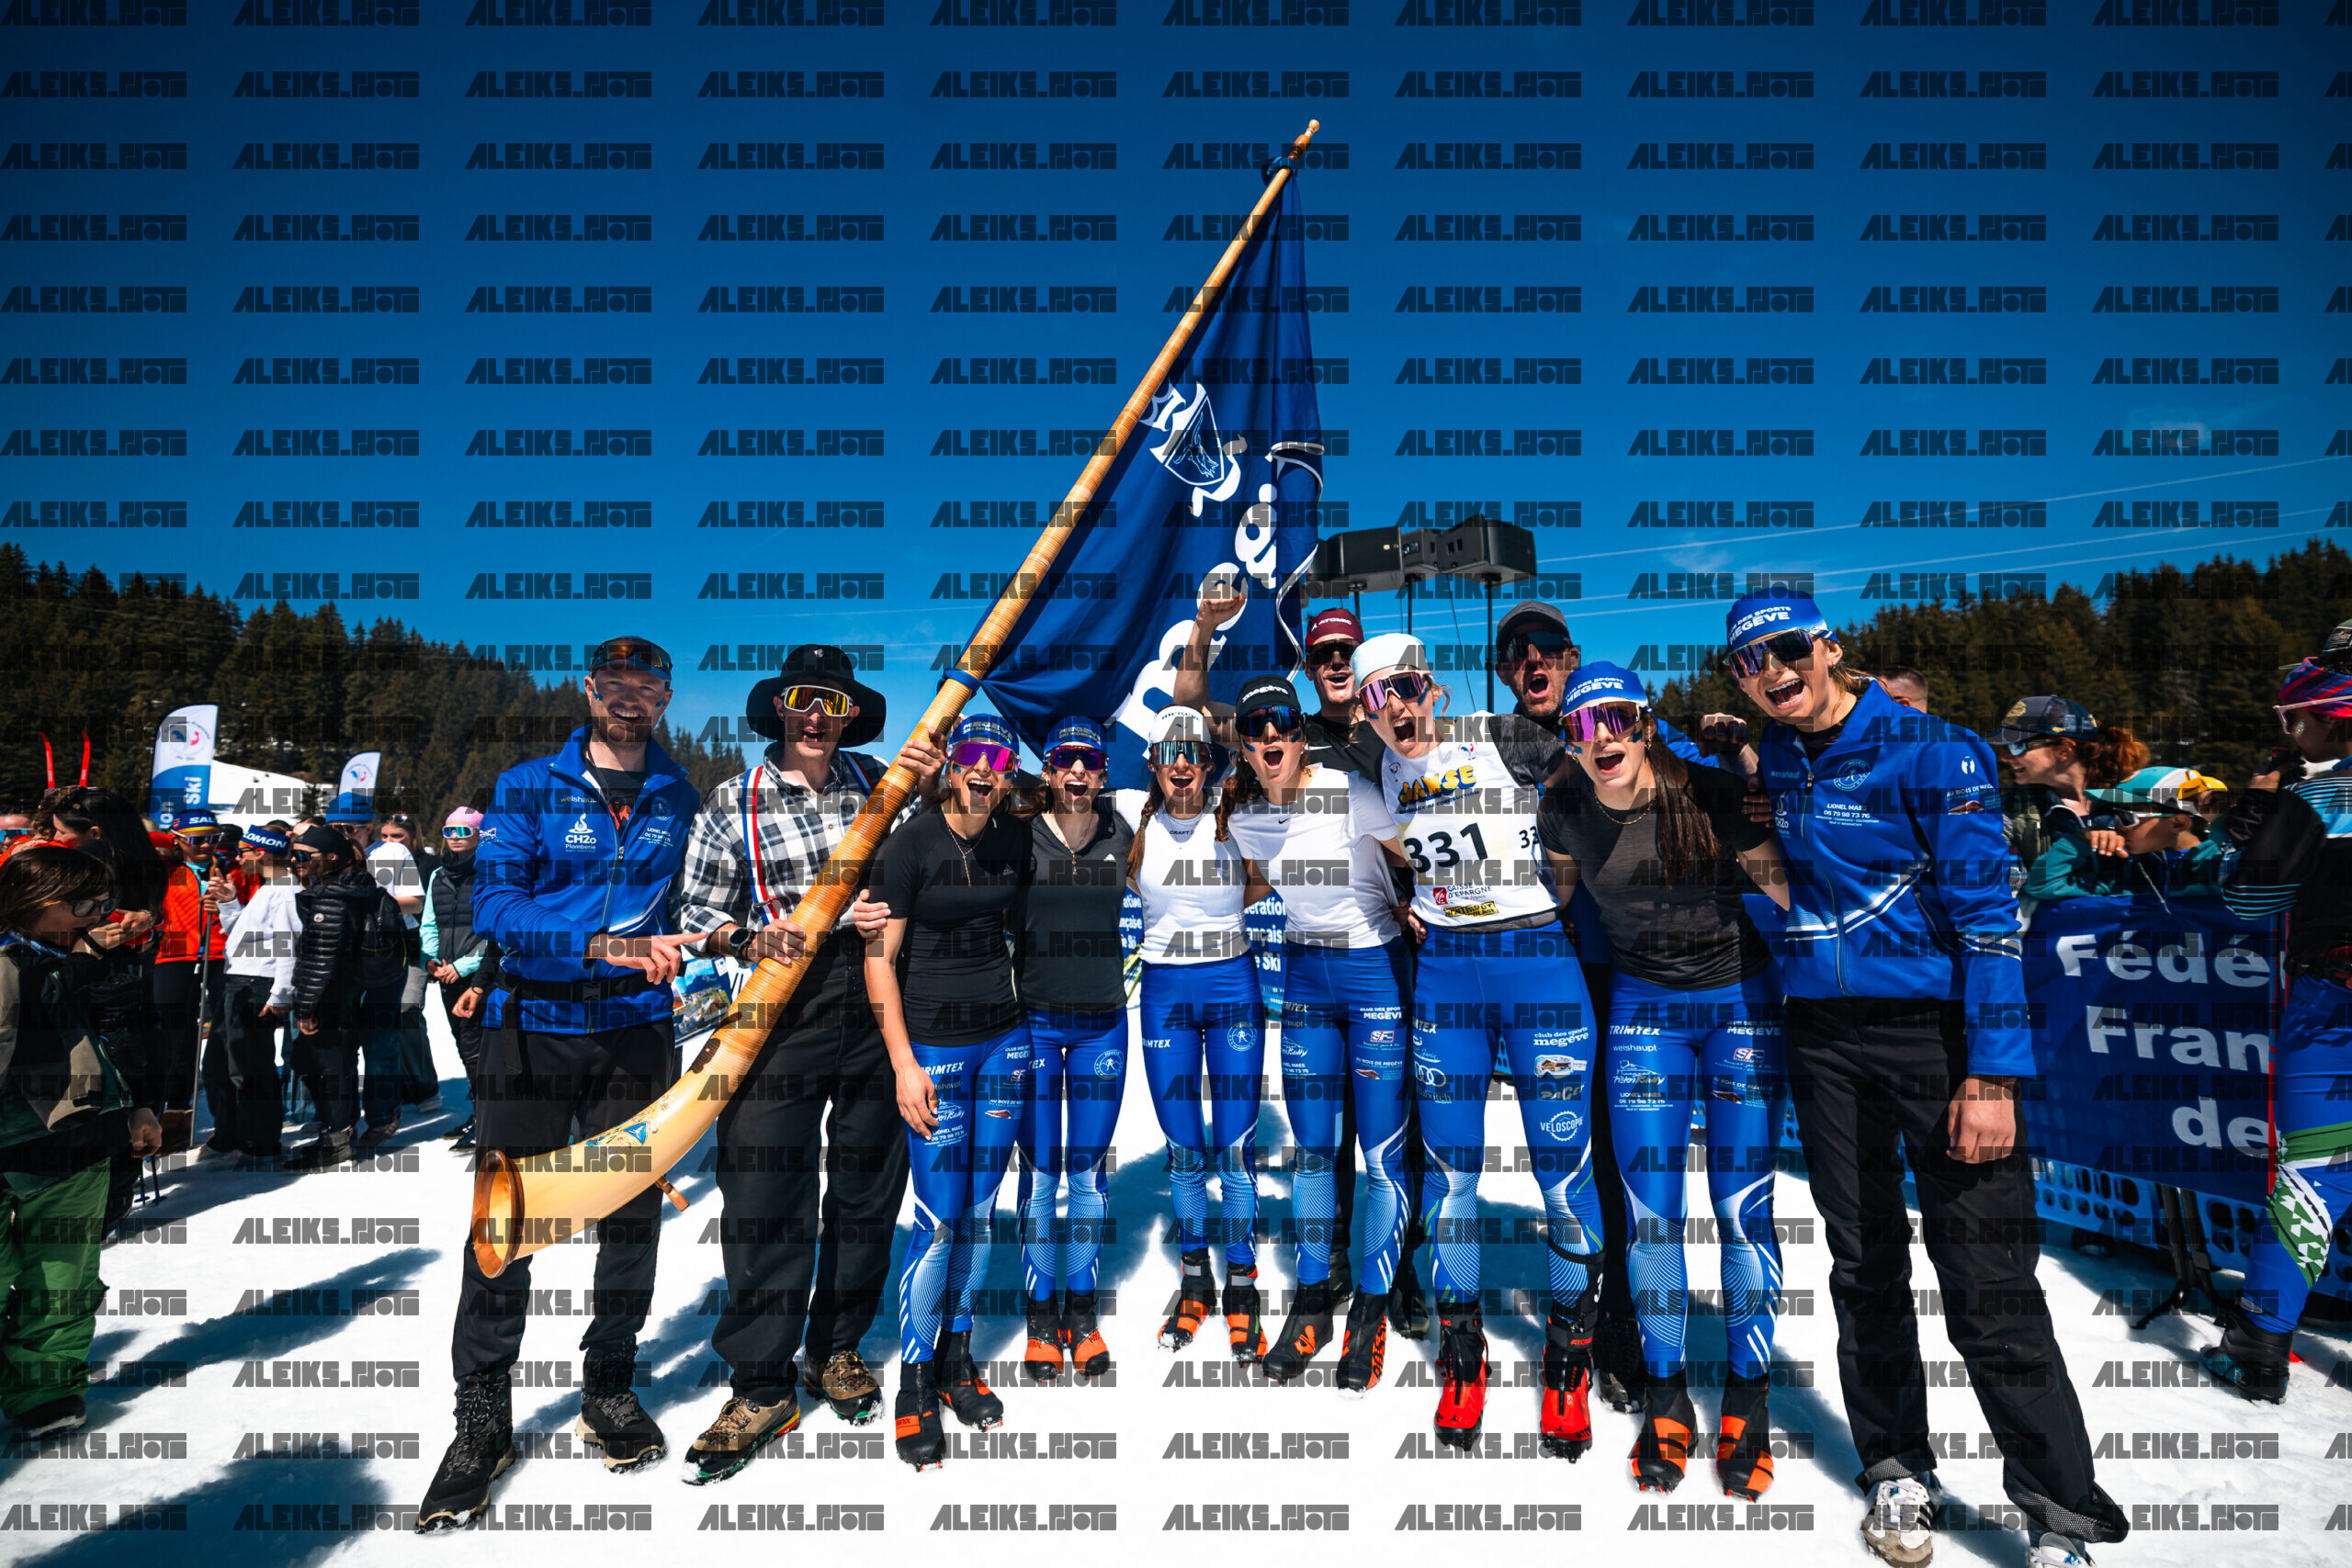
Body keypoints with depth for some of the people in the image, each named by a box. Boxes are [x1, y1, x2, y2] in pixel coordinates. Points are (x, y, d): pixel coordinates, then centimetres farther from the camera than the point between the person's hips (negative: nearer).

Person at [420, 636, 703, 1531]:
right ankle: (482, 1416, 17)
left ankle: (609, 1388, 28)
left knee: (632, 1216, 9)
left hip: (635, 1030, 2)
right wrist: (603, 945, -24)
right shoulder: (528, 789, -1)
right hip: (532, 1028, -2)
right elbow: (495, 906, -12)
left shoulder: (679, 800, 7)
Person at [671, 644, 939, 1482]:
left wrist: (932, 787, -5)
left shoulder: (875, 782, 8)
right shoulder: (735, 802, 4)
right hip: (780, 1010, -2)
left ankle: (836, 1348, 30)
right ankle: (762, 1385, 14)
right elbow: (697, 911, 5)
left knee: (867, 1184, 10)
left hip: (875, 1007, 2)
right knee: (765, 1193, -2)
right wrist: (747, 939, -15)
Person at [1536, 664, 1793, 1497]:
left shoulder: (1710, 793, -19)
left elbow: (1787, 885, -9)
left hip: (1741, 1000, -2)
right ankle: (1665, 1399, 21)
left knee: (1743, 1208, 1)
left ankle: (1747, 1400, 21)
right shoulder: (1566, 812, -10)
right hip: (1643, 1009, 2)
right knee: (1651, 1212, 2)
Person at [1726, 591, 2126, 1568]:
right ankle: (1896, 1471, 29)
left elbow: (1987, 913, -13)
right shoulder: (1767, 760, 6)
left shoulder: (1931, 749, -9)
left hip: (1932, 1028, -4)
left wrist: (1993, 1076, -17)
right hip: (1823, 1036, 5)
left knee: (1989, 1287, -4)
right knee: (1864, 1264, 13)